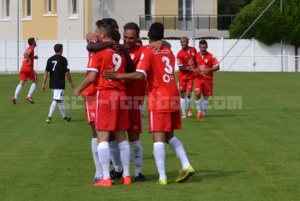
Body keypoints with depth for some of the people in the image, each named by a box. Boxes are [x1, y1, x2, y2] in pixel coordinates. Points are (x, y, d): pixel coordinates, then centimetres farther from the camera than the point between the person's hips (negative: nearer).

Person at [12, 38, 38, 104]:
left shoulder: (28, 48, 22)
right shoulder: (31, 48, -6)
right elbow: (25, 54, -23)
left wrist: (34, 57, 20)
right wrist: (30, 60, -18)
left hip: (23, 68, 7)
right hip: (29, 68, -7)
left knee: (21, 83, -2)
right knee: (35, 81, 9)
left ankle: (15, 97, -17)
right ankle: (29, 96, 0)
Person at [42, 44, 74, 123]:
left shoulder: (50, 59, 7)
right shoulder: (63, 59, -8)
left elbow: (46, 72, 2)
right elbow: (67, 73, -9)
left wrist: (43, 84, 3)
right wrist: (71, 82, 4)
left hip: (52, 84, 6)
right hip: (60, 84, -6)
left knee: (60, 101, 17)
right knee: (56, 100, -9)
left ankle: (64, 117, 27)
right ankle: (49, 117, -19)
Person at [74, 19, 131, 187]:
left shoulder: (99, 51, -7)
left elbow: (92, 77, -11)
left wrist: (79, 89, 4)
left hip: (105, 94, -6)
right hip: (121, 94, 6)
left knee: (102, 136, -4)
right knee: (121, 136, 12)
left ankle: (106, 178, -8)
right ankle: (126, 175, 15)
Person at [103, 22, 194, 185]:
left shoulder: (148, 52, -8)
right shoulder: (168, 51, 14)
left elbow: (140, 75, -20)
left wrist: (117, 76, -18)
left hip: (158, 99, -7)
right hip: (174, 96, 7)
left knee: (158, 138, -7)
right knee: (169, 136, 17)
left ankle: (162, 177, -12)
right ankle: (186, 166, 5)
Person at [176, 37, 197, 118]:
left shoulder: (193, 50, 1)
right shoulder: (180, 54, -13)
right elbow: (181, 68, -13)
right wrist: (192, 69, -18)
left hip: (191, 76, 2)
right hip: (182, 76, -2)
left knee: (188, 94, -9)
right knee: (182, 95, 1)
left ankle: (189, 108, 18)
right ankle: (184, 113, 10)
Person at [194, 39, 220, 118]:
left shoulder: (211, 56, -2)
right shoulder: (196, 56, 5)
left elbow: (217, 67, -4)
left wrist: (209, 69, -18)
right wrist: (194, 70, -3)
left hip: (208, 79, -1)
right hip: (198, 78, 1)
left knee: (206, 96, 3)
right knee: (197, 94, -16)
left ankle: (204, 113, 16)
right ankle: (199, 111, -4)